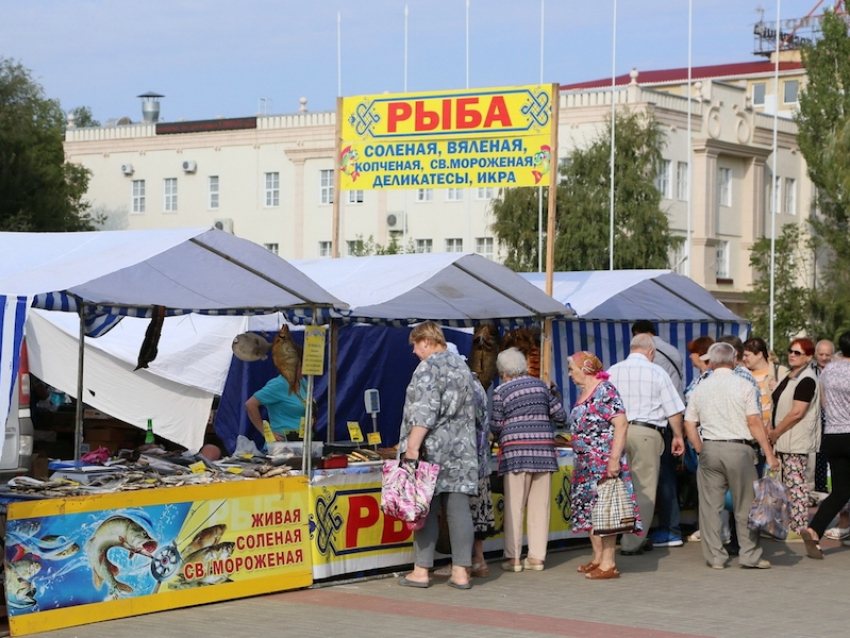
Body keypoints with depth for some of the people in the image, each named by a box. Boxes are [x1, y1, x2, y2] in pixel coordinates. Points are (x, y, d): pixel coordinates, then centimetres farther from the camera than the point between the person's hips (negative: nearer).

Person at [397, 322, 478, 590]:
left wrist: (412, 447, -20)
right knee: (458, 508, 3)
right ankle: (461, 572, 1)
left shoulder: (428, 367, -10)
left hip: (433, 448, -7)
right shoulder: (462, 365, 15)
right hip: (461, 448, 7)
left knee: (426, 509, -1)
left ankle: (421, 571, 2)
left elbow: (424, 412, -18)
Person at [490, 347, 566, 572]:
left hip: (515, 450, -3)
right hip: (544, 449, 3)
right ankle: (537, 557, 5)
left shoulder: (501, 391, 0)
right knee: (540, 506, 5)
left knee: (514, 505, 0)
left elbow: (495, 427, 1)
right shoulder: (541, 385, 11)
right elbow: (560, 416, 12)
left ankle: (513, 557, -1)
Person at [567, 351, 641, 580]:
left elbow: (621, 424, -19)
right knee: (589, 511, 12)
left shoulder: (605, 391, -13)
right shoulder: (584, 393, 15)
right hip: (586, 464, 10)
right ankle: (598, 558, 21)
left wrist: (614, 458, -24)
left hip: (604, 463, -10)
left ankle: (608, 564, -5)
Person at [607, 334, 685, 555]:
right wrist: (678, 436, 13)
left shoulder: (612, 372, 9)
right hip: (646, 433, -4)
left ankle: (632, 538, 15)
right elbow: (674, 410, 1)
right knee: (644, 489, 1)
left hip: (617, 431, 4)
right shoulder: (657, 373, 0)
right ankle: (632, 543, -1)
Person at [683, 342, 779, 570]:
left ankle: (715, 556, 8)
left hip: (710, 449, 3)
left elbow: (689, 424, 9)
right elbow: (754, 422, -8)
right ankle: (749, 555, 6)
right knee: (745, 505, 5)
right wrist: (769, 454, -4)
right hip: (738, 449, -3)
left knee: (710, 505, 6)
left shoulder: (701, 388, 8)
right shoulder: (742, 385, -3)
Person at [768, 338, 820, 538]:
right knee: (789, 484, 13)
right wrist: (771, 430, 6)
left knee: (795, 484, -7)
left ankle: (799, 529, -3)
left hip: (797, 442, -9)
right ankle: (791, 525, 20)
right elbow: (779, 407, 20)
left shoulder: (806, 380, -15)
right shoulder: (789, 377, 15)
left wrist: (775, 433, -12)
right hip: (784, 441, 9)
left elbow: (797, 413, -20)